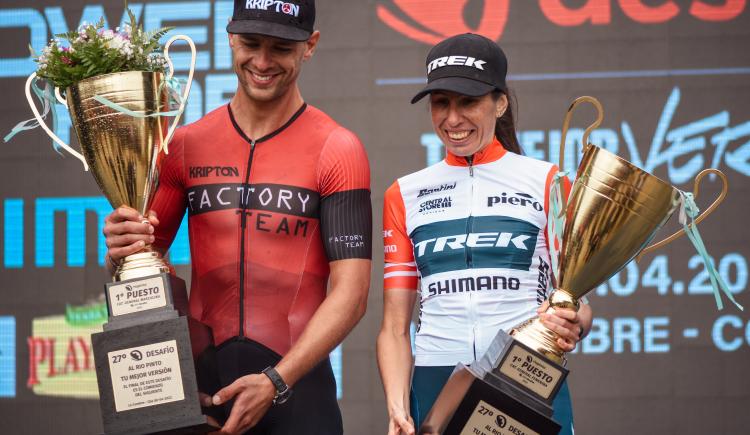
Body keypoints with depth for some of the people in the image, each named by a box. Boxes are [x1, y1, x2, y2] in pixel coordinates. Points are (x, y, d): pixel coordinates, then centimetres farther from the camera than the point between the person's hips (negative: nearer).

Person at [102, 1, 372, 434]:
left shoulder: (337, 150, -2)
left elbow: (350, 294, -9)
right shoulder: (186, 146, 8)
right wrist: (122, 254, -10)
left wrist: (276, 381, -19)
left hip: (296, 380, -2)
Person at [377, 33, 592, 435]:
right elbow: (395, 327, 8)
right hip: (436, 387, 2)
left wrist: (572, 326, -18)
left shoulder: (546, 183, 5)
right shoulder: (405, 195, 11)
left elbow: (579, 303, 5)